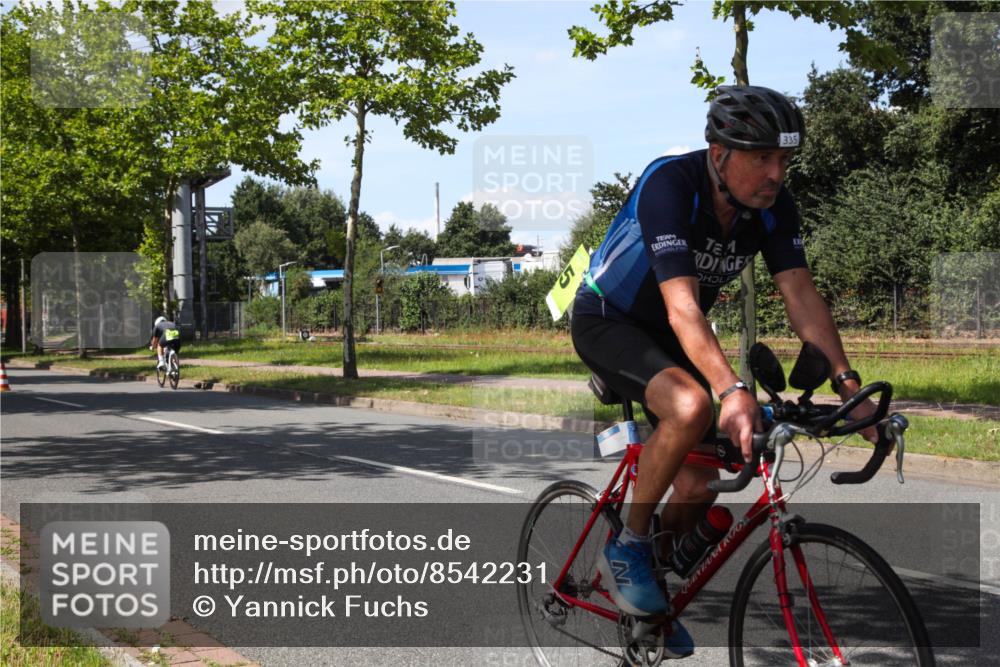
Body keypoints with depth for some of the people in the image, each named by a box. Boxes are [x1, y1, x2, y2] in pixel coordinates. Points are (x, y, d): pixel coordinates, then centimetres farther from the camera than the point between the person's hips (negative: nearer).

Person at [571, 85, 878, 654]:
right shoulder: (668, 184, -33)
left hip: (664, 335, 6)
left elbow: (802, 296, -16)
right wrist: (733, 390, -52)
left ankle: (654, 590, 27)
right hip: (607, 322, -6)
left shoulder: (775, 207, -13)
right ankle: (628, 547, -14)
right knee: (691, 406, -34)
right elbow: (682, 306, -41)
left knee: (699, 488, 0)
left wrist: (850, 387, -26)